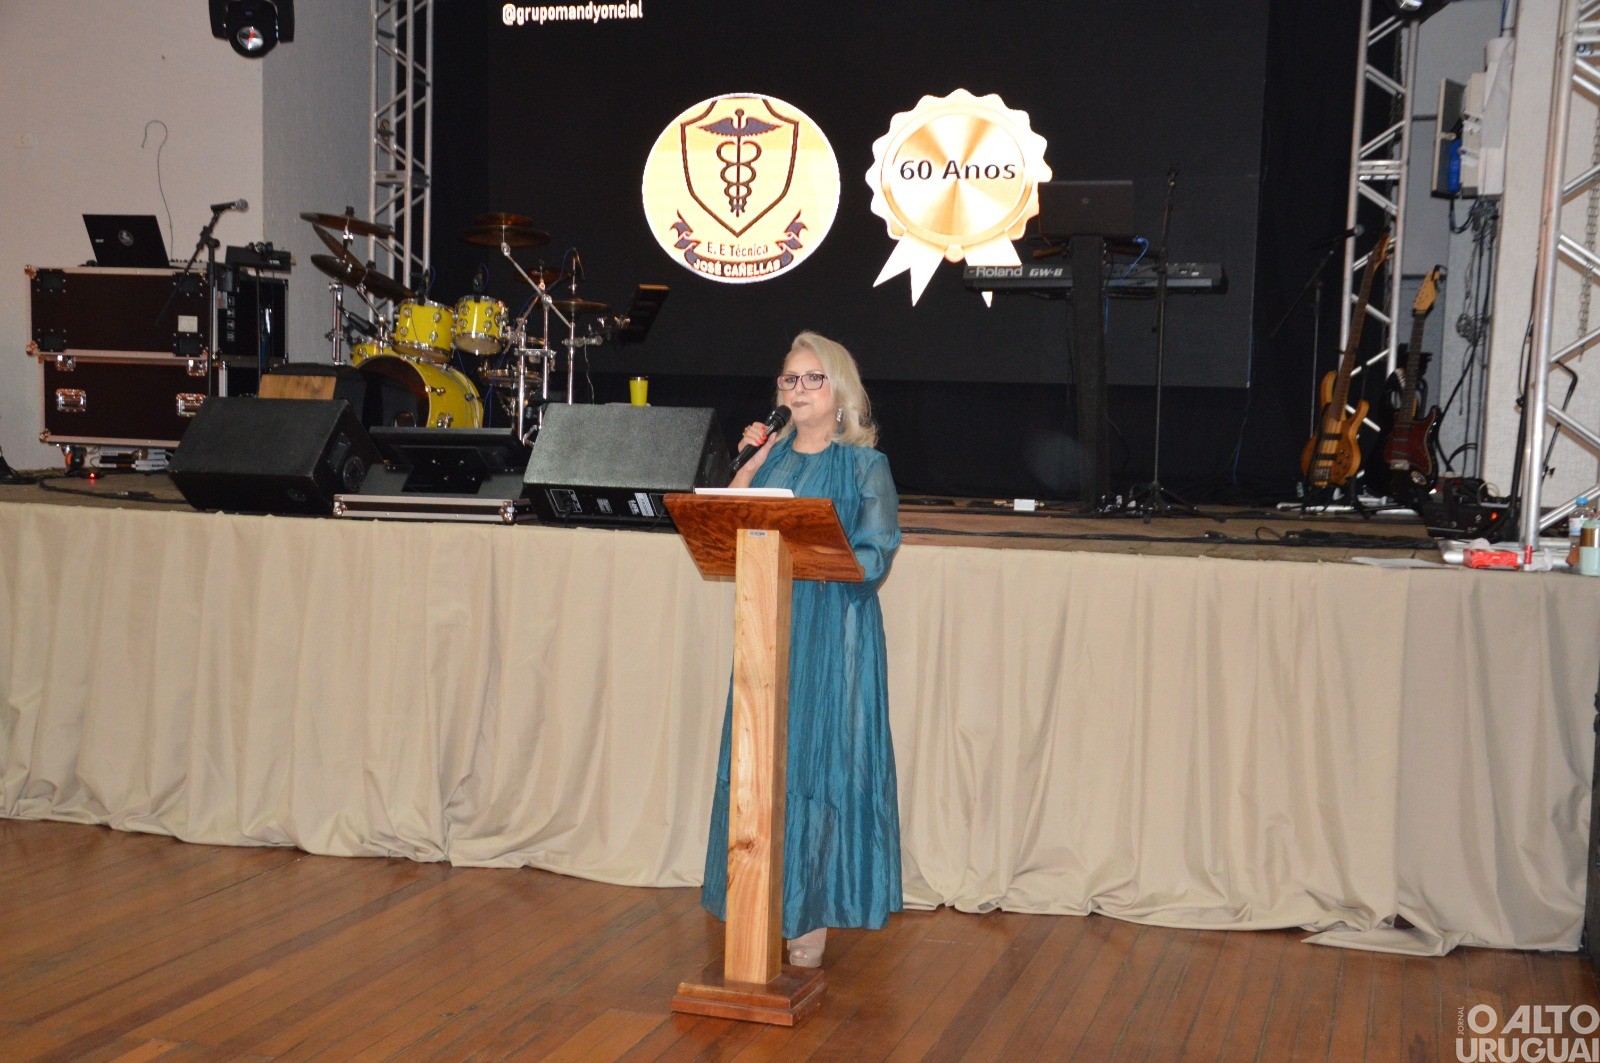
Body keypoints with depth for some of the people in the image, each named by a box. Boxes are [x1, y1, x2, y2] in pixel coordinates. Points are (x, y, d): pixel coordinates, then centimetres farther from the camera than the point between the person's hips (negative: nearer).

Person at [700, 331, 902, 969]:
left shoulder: (865, 466, -1)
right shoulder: (770, 455, 14)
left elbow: (874, 558, -9)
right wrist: (747, 470, -1)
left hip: (834, 633, -4)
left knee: (820, 765, -3)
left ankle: (813, 917, 6)